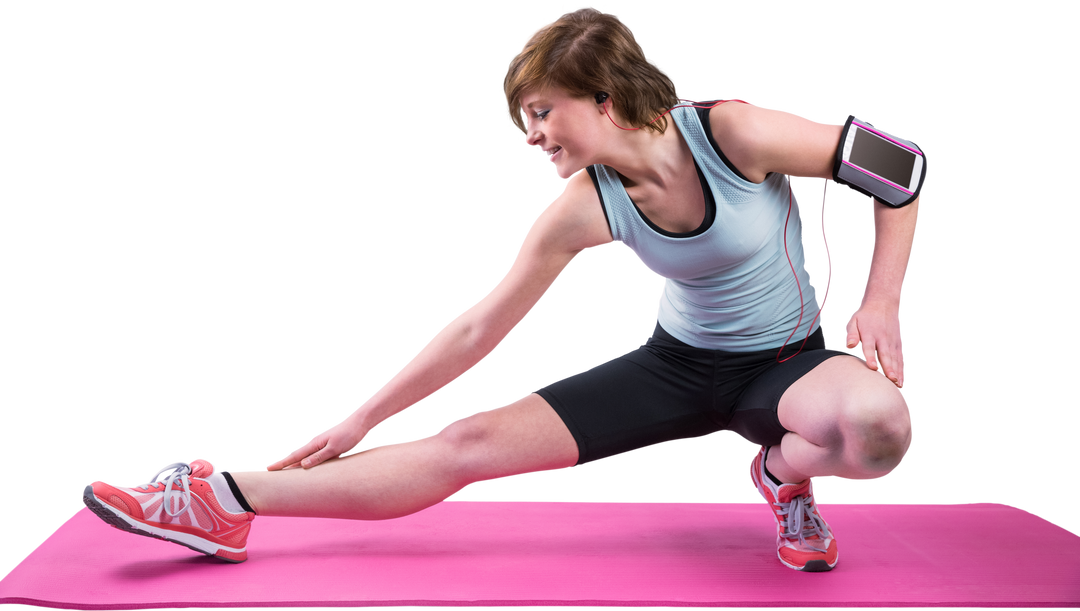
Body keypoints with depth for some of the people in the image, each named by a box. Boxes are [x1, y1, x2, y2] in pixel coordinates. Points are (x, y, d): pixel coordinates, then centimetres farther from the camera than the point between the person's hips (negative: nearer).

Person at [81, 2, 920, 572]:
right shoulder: (581, 210, -13)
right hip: (678, 363, 2)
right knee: (473, 444, -10)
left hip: (785, 364, -1)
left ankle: (785, 471, -2)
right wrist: (360, 421, -4)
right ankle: (224, 501, -4)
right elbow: (479, 329, -7)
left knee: (881, 423, -38)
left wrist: (881, 301, -19)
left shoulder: (733, 132, -24)